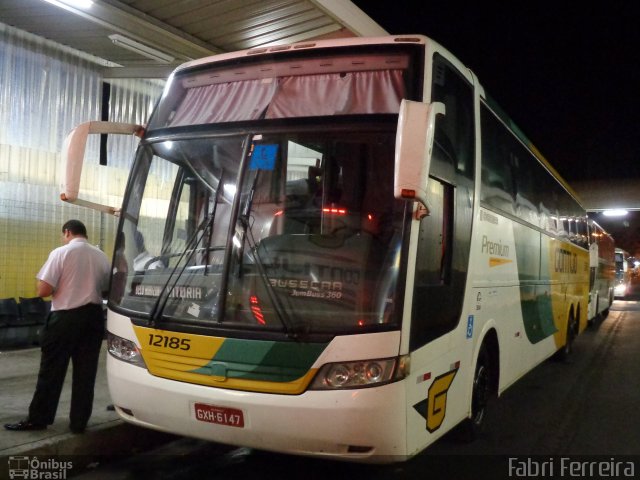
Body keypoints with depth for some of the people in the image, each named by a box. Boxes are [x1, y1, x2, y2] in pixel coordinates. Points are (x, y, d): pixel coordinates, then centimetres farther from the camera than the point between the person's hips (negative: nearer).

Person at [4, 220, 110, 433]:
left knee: (51, 370, 8)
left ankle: (38, 419, 17)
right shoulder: (101, 256, 4)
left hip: (65, 317, -4)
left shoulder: (60, 253, -9)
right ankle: (79, 422, 15)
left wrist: (61, 287, 7)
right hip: (93, 317, 4)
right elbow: (106, 289, 12)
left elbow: (43, 291, -12)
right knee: (85, 373, 9)